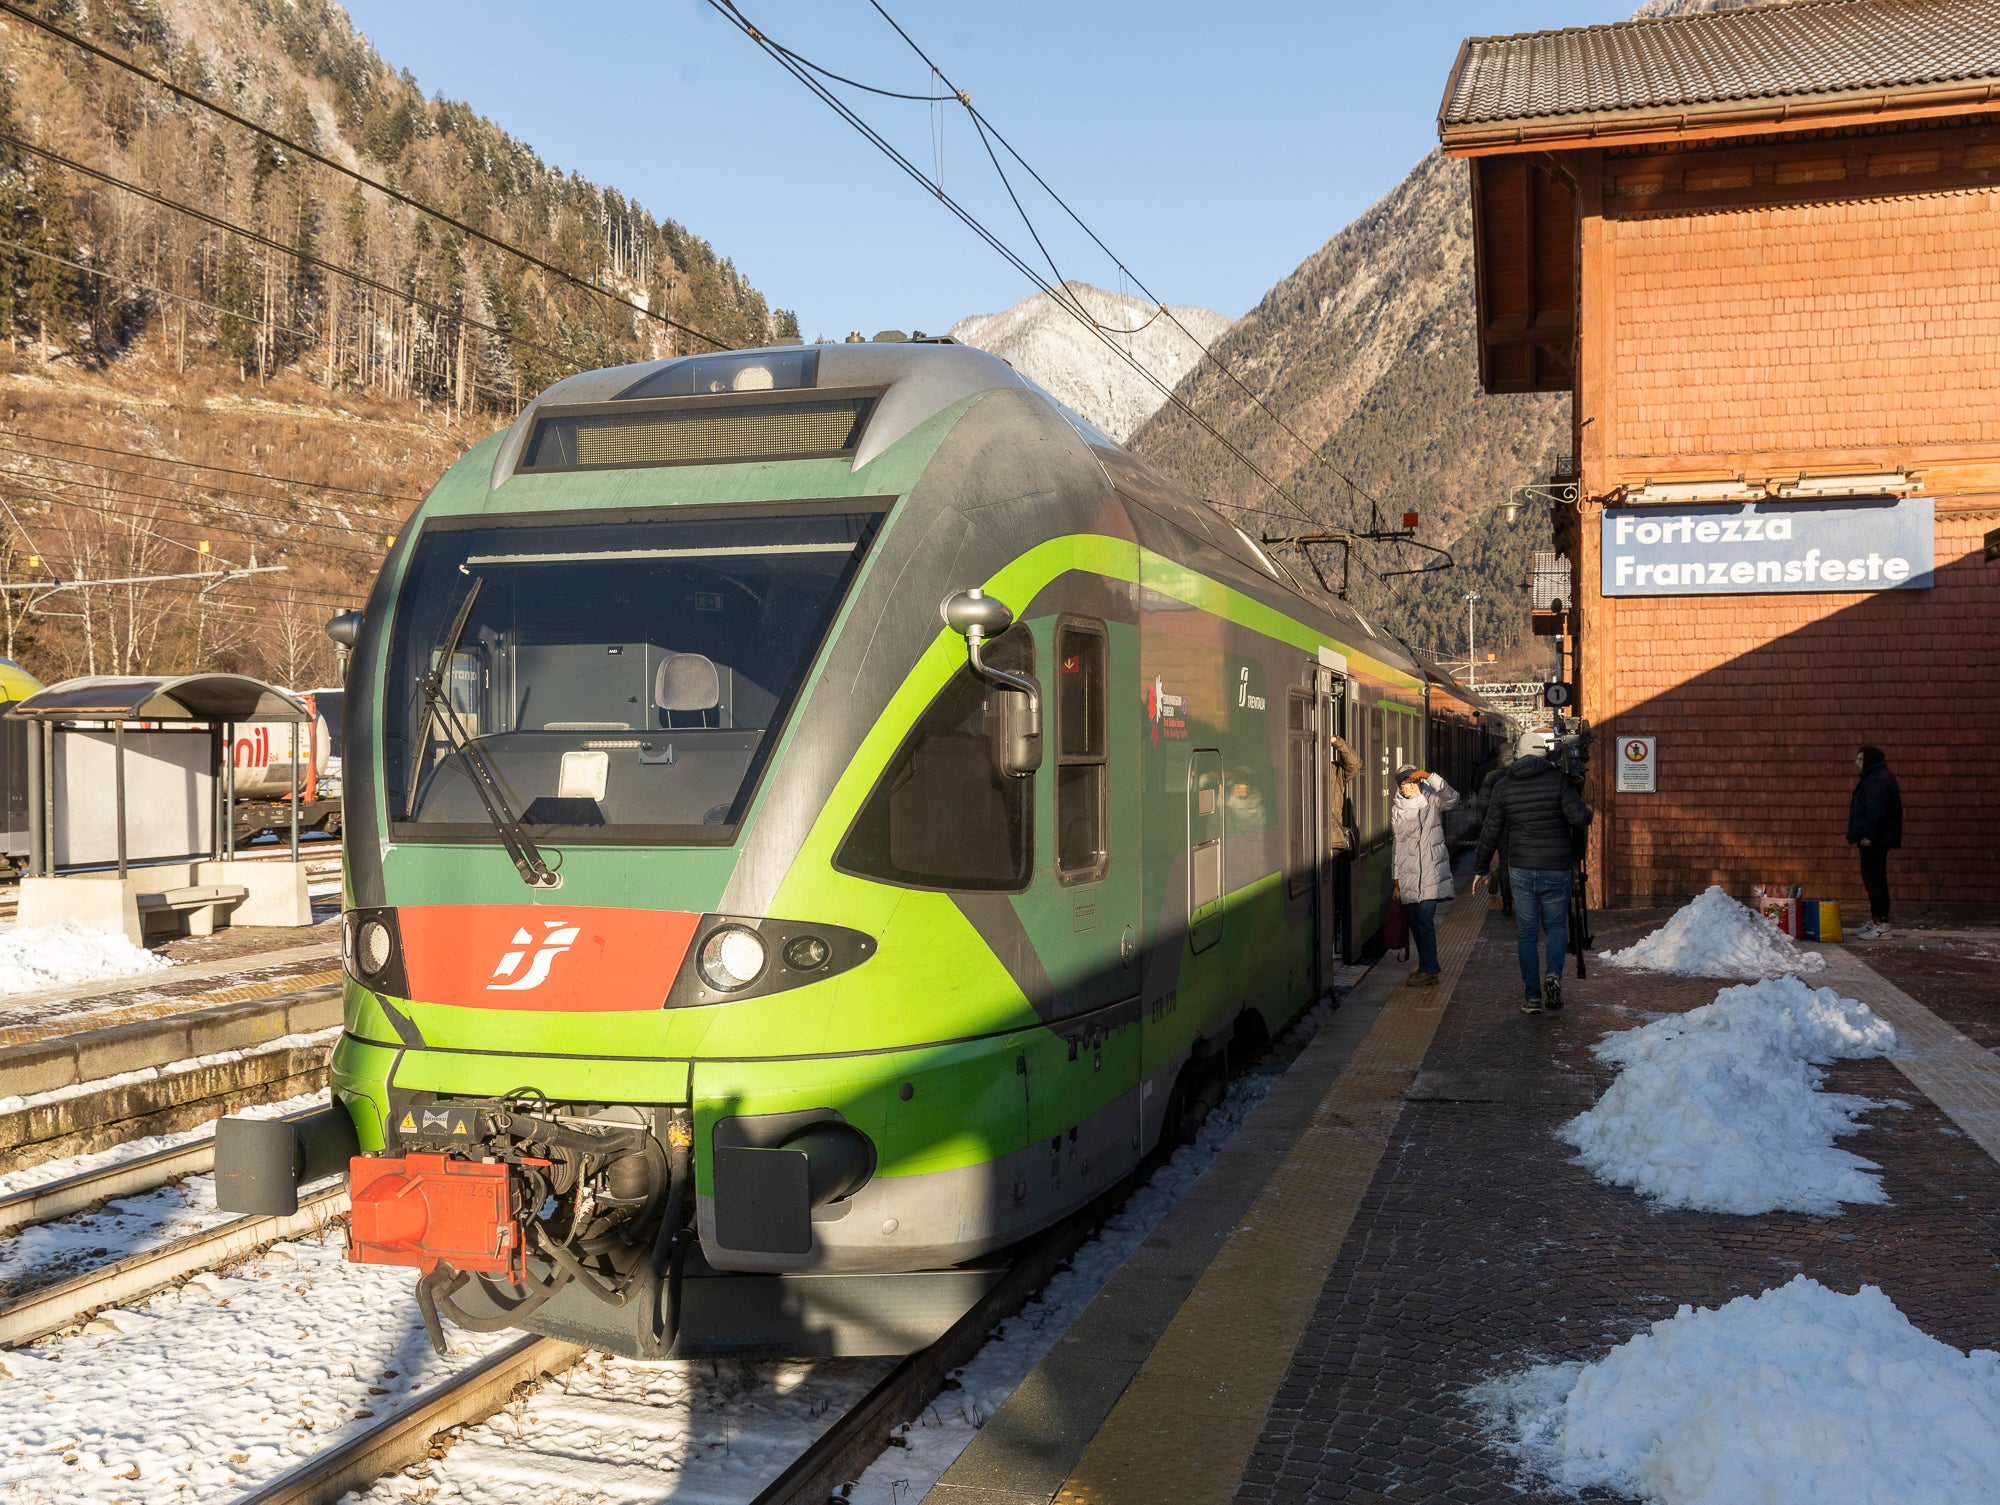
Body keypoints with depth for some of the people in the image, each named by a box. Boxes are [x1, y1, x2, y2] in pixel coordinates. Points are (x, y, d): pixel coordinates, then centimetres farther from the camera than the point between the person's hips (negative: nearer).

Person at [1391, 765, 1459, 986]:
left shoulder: (1432, 801, 0)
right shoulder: (1396, 810, 11)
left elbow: (1452, 798, -21)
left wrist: (1430, 777, -26)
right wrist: (1396, 878, 14)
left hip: (1431, 873, -5)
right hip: (1408, 876, 5)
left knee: (1424, 919, -12)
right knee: (1415, 922, 9)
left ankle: (1429, 970, -7)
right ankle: (1427, 966, 22)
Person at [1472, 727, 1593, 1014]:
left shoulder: (1504, 786, 3)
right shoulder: (1558, 780, -4)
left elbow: (1490, 832, 5)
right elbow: (1578, 818, -15)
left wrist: (1480, 868, 14)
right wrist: (1587, 812, 9)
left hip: (1520, 869, 1)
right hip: (1557, 869, -1)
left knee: (1527, 933, 7)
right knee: (1556, 926, 14)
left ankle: (1532, 997, 6)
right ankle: (1554, 972, -13)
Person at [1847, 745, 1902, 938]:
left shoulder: (1878, 780, -15)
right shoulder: (1871, 779, 19)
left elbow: (1876, 811, -24)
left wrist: (1868, 835, -24)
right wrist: (1858, 836, 19)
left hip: (1875, 840, -11)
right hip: (1873, 839, 11)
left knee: (1875, 879, -9)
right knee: (1872, 878, 14)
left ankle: (1881, 923, -8)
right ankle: (1875, 920, 20)